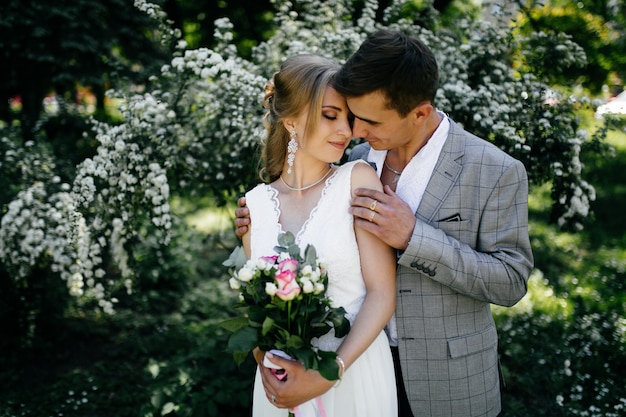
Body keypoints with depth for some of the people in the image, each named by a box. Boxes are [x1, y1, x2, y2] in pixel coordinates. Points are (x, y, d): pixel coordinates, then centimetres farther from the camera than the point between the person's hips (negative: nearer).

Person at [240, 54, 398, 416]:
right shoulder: (255, 203, -1)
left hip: (355, 374, -2)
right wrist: (264, 363, -8)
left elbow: (383, 293, -11)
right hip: (281, 380, 3)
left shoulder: (358, 180, -10)